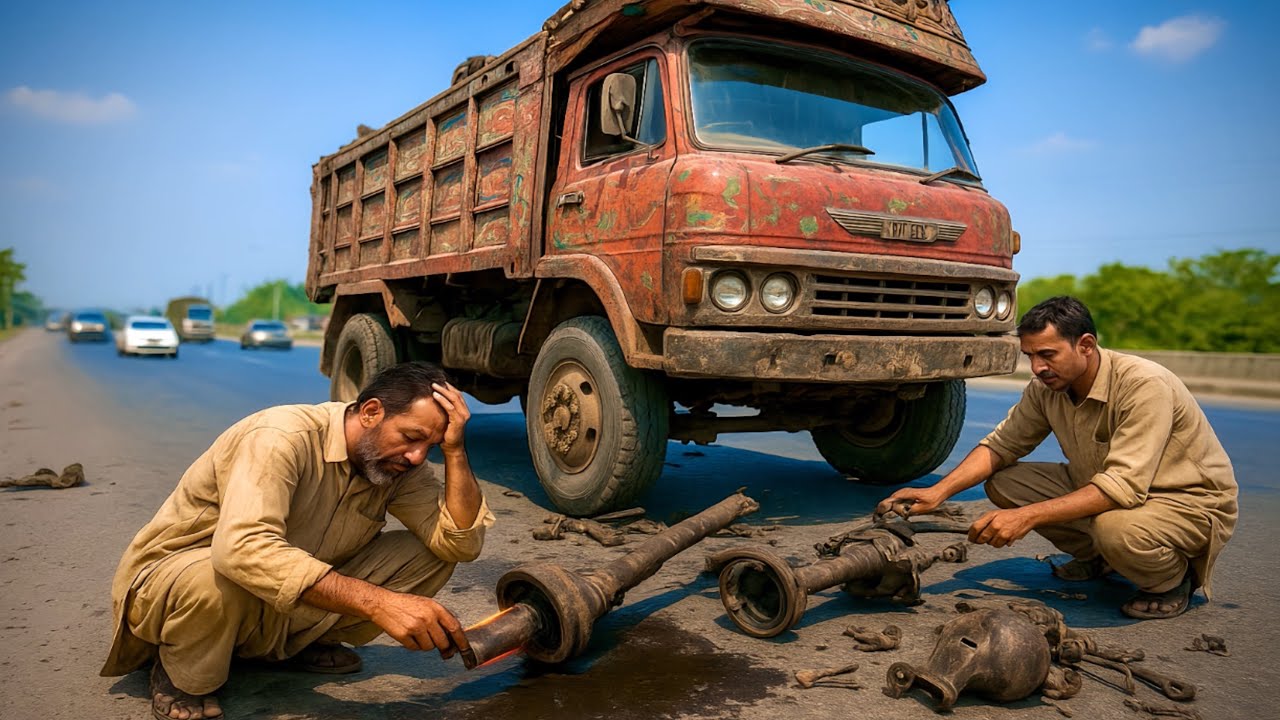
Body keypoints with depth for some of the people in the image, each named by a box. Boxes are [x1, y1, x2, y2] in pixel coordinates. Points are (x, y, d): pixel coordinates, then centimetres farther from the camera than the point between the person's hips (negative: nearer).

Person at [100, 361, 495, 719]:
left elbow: (461, 542, -15)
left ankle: (301, 642, 6)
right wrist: (377, 602, -49)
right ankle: (181, 679, -7)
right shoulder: (284, 436, -29)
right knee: (215, 576, -42)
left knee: (429, 553, -11)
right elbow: (243, 548, -44)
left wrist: (454, 449, -25)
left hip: (291, 605, 5)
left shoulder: (399, 467, -8)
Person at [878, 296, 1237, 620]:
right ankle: (1096, 557, 12)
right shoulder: (1046, 387, -8)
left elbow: (1124, 487, -36)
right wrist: (938, 491, -19)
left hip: (1193, 502, -7)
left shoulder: (1144, 386, -29)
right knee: (1003, 481, -9)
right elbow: (1001, 445, -3)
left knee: (1115, 528, -39)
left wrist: (1028, 516, -41)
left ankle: (1173, 578, -3)